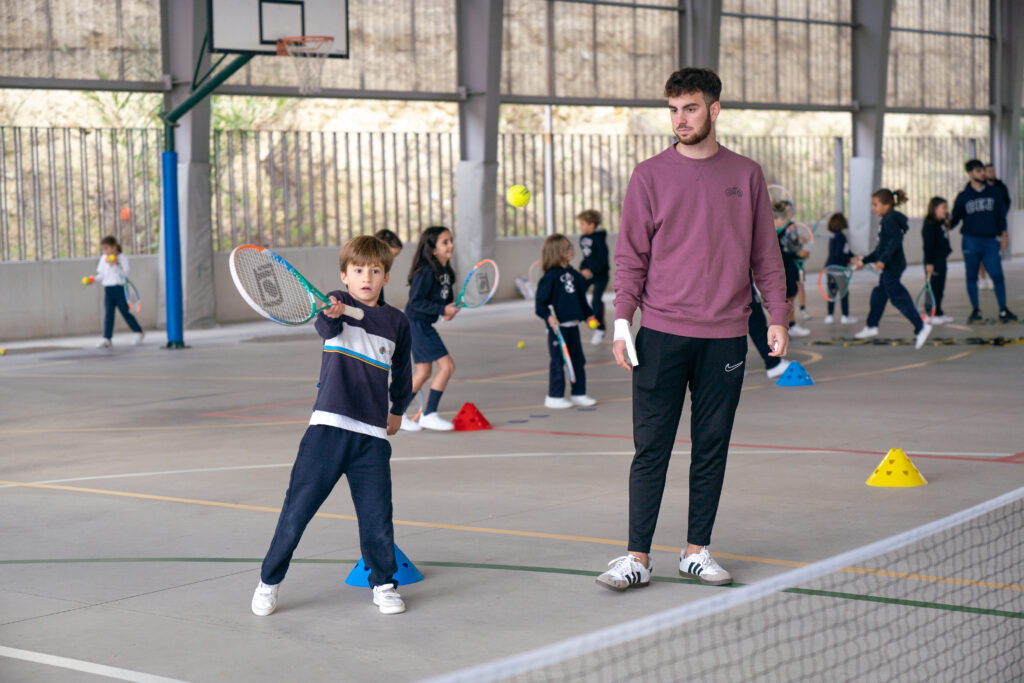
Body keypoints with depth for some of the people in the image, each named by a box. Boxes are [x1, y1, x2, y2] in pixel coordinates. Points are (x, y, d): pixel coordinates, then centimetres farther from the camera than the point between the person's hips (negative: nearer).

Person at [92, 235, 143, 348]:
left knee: (125, 312, 0)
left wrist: (115, 267, -19)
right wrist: (94, 279, -3)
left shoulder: (122, 258, -4)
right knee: (108, 313, -3)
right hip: (108, 289, 5)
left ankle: (138, 332, 16)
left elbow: (127, 272, -13)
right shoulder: (103, 259, 13)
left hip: (119, 287, -5)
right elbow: (101, 275, 15)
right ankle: (107, 337, -4)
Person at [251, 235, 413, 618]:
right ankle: (269, 582, 15)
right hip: (329, 427, -2)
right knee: (297, 508, 0)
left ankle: (384, 585, 20)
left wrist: (398, 411, 35)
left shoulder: (397, 323, 10)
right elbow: (327, 327, -24)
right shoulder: (338, 303, 1)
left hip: (372, 434, 3)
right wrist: (330, 314, -46)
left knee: (377, 515, 1)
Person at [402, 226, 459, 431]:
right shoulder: (426, 272, -20)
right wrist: (442, 309, -23)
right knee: (447, 366, -10)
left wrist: (450, 309, -3)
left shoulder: (446, 271, 6)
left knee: (424, 372, 13)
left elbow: (446, 297, 18)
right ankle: (429, 414, -4)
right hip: (416, 324, -9)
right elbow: (416, 301, -22)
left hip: (425, 325, 9)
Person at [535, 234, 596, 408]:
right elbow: (540, 302, -13)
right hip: (557, 326, -7)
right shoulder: (550, 276, -12)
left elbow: (581, 298, 20)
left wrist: (588, 315, 14)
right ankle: (554, 397, 8)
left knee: (578, 360, 11)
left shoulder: (573, 274, 10)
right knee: (558, 361, -1)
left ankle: (579, 394, 21)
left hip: (573, 325, 8)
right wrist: (548, 316, -26)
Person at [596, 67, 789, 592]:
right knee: (651, 449, -1)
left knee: (712, 448, 7)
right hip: (661, 333, -2)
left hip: (725, 336, 2)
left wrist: (777, 317, 4)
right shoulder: (650, 176, 3)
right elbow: (630, 255, 4)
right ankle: (637, 557, 3)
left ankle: (696, 551, 17)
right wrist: (622, 318, -6)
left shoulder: (746, 175, 8)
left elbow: (765, 254, 11)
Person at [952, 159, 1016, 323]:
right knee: (972, 277, 5)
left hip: (990, 241, 0)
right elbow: (955, 218, 6)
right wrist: (947, 225, -14)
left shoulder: (994, 192, 8)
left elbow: (1001, 214, 13)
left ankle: (1003, 310, -2)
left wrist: (1003, 234, 6)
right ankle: (975, 310, 15)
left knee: (997, 275, -7)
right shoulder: (963, 196, 3)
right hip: (970, 241, 0)